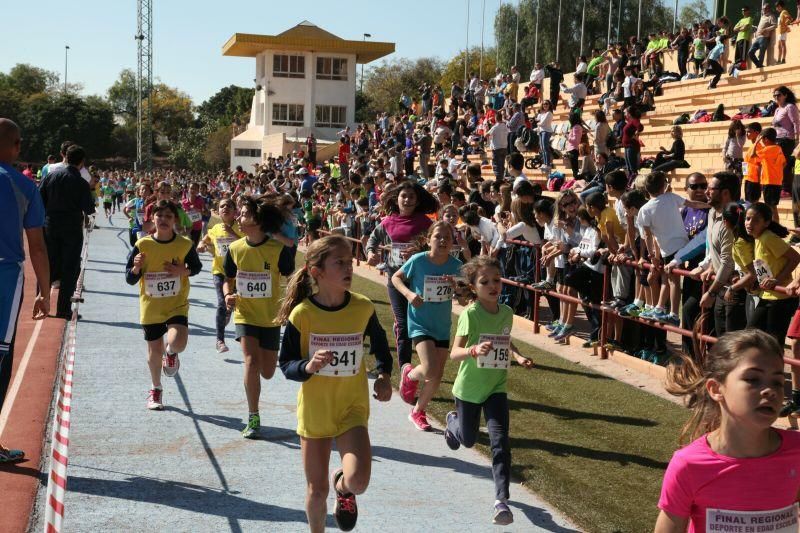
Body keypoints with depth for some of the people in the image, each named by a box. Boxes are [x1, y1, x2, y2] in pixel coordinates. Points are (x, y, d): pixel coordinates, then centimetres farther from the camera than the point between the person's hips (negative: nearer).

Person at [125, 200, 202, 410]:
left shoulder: (185, 244, -7)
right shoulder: (142, 245, -7)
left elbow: (197, 266, 10)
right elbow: (130, 279, -2)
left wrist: (183, 270, -12)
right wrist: (136, 268, -24)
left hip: (177, 305, -1)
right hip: (150, 307, 1)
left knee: (177, 343, -25)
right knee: (155, 351, 10)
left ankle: (171, 352, 15)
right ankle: (156, 389, 36)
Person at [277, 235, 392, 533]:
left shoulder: (363, 308, -7)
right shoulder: (302, 313, -13)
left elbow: (380, 344, 13)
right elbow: (286, 365, -6)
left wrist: (384, 375, -2)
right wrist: (308, 367, -26)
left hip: (353, 407, 1)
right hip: (314, 410, 0)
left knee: (358, 481, -19)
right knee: (317, 490, 8)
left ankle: (342, 486, 18)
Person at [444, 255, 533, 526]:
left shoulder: (507, 312, -3)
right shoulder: (470, 314, -20)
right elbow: (454, 352, -23)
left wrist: (518, 356, -2)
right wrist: (475, 350, -43)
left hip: (497, 387, 3)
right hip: (469, 388, -3)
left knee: (500, 439, -14)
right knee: (468, 440, 18)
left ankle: (501, 499, -10)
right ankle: (452, 422, 55)